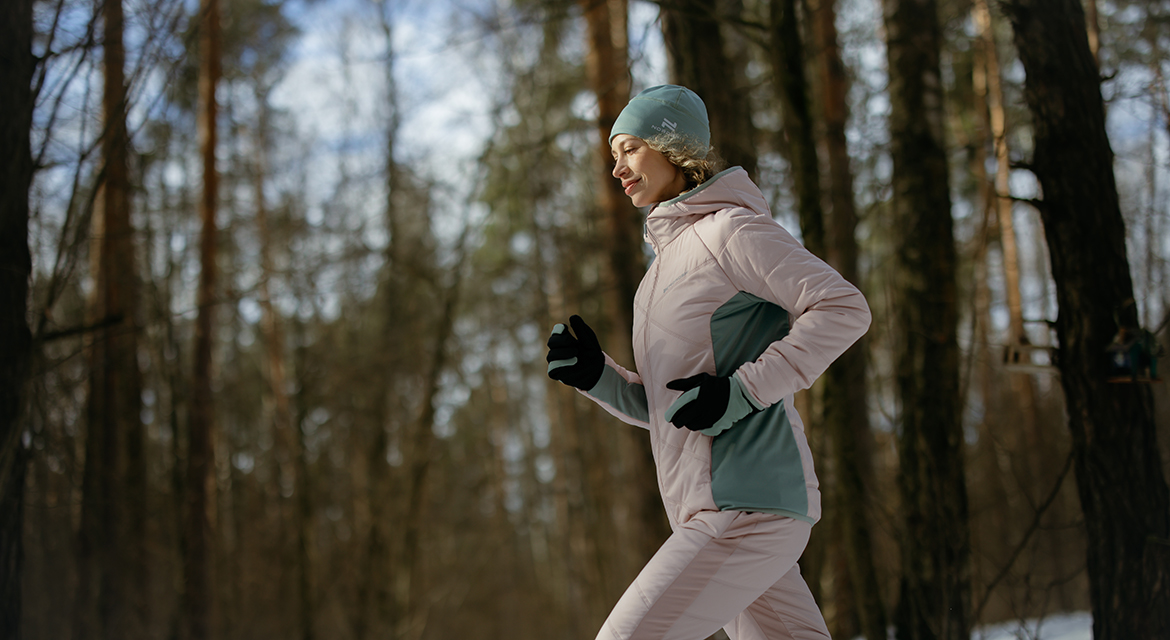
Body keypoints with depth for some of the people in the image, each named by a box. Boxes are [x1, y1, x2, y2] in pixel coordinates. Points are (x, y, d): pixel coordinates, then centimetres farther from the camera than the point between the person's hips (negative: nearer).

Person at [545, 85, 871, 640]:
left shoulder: (731, 229, -6)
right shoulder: (667, 260, 21)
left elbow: (844, 310, -15)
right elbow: (654, 407, 23)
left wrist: (743, 391, -20)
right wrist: (592, 372, 4)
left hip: (748, 505, -9)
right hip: (706, 511, 9)